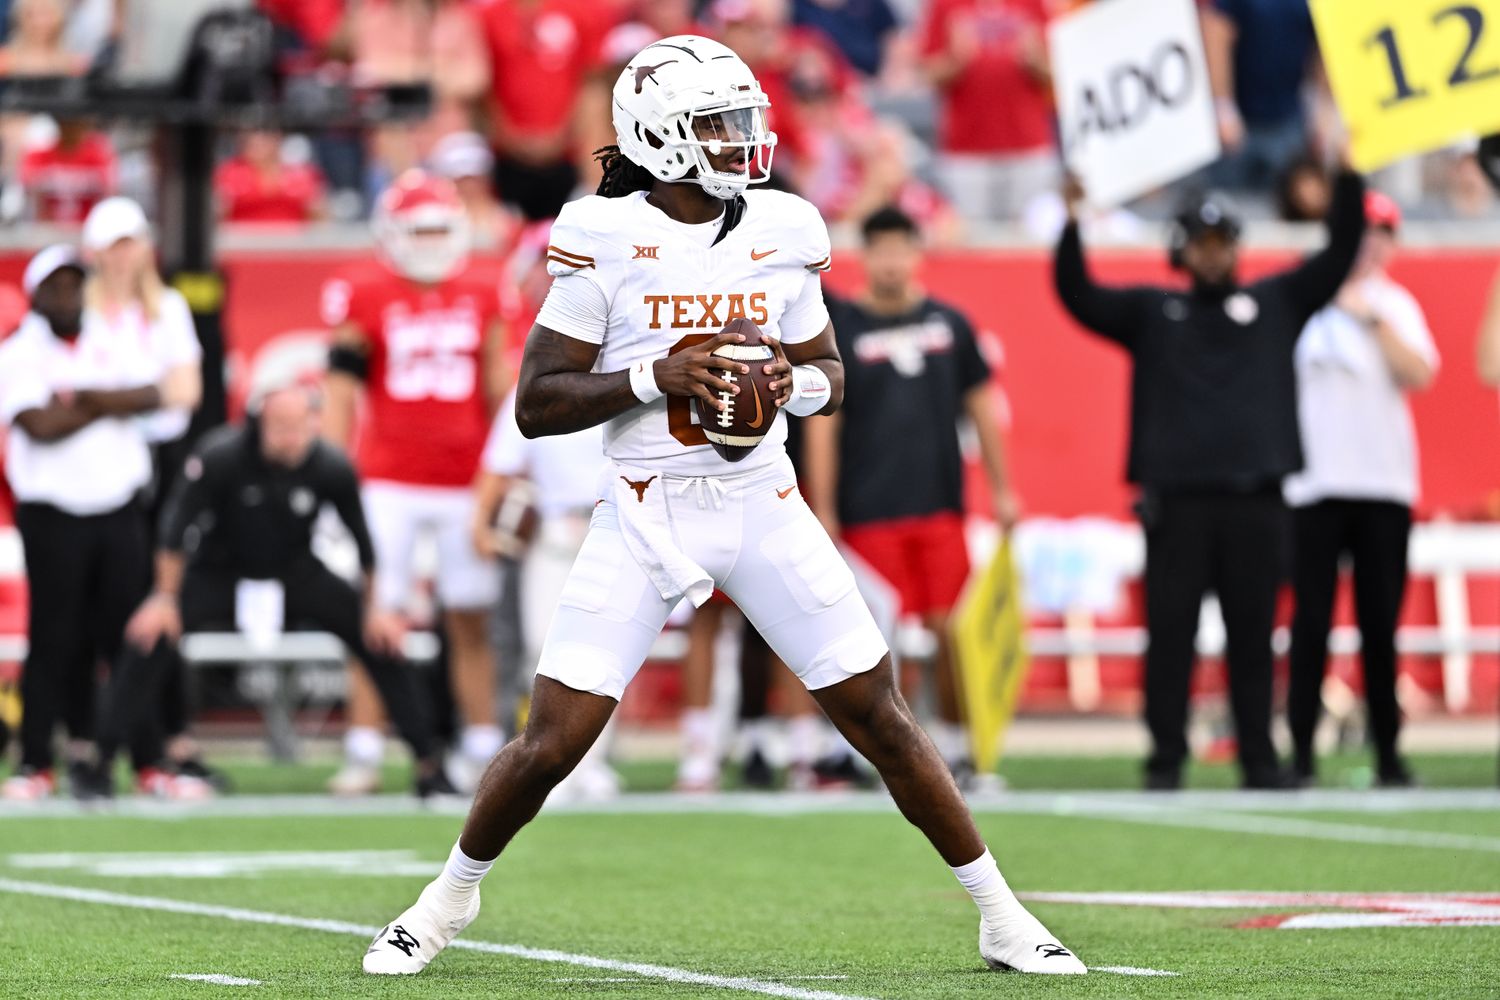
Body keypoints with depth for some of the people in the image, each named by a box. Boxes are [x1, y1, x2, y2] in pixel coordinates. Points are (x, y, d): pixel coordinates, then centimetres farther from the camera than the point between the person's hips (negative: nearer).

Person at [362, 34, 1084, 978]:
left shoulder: (780, 233, 2)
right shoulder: (604, 240, -8)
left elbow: (831, 375, 14)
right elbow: (536, 405, -7)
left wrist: (794, 380, -9)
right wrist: (655, 378, -20)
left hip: (762, 504, 2)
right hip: (644, 515, -2)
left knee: (882, 718, 2)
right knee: (552, 743, -4)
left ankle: (1002, 916, 13)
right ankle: (452, 895, 22)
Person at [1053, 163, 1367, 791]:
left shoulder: (1277, 303, 16)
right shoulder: (1150, 313, 14)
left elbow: (1340, 255, 10)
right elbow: (1078, 296, 4)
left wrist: (1347, 176, -2)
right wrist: (1072, 222, -10)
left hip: (1257, 502, 1)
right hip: (1176, 499, -1)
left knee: (1253, 638, 3)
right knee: (1170, 633, -2)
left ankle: (1259, 761, 6)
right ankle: (1166, 760, 2)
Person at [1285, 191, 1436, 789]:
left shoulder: (1396, 306, 10)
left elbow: (1419, 375, -5)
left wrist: (1373, 317, -11)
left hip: (1386, 486, 2)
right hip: (1315, 485, -2)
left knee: (1381, 622, 3)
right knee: (1312, 619, -5)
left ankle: (1387, 754, 6)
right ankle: (1300, 751, -2)